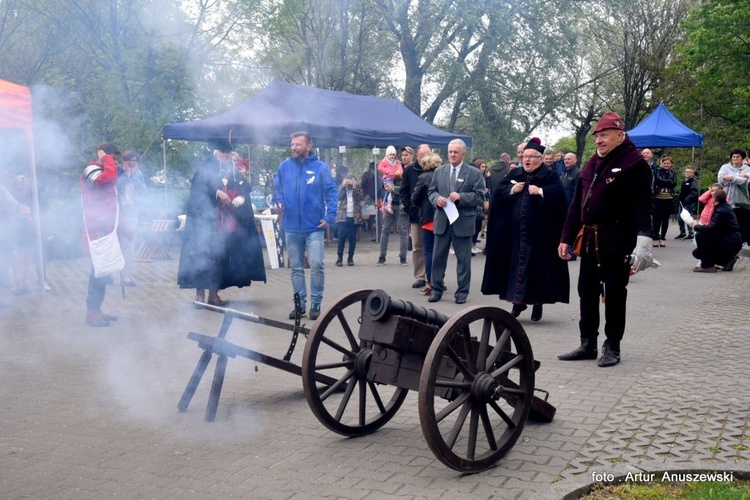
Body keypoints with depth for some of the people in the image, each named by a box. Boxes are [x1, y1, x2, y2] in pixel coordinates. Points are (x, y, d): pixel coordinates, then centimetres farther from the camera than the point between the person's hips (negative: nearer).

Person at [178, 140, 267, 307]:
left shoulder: (235, 171, 16)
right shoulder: (206, 169, 1)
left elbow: (245, 187, 9)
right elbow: (197, 185, -13)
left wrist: (241, 197, -13)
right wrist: (217, 192, -23)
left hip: (228, 224, 4)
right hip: (206, 221, -4)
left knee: (220, 258, 6)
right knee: (203, 255, -5)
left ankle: (214, 294, 13)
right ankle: (200, 294, 0)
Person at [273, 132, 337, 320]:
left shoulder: (320, 167, -4)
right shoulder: (284, 166, 5)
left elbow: (331, 192, -5)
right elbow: (277, 187, 14)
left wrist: (329, 217, -13)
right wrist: (279, 202, -6)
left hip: (314, 227, -3)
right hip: (291, 227, 3)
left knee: (316, 265, -7)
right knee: (296, 268, 10)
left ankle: (315, 304, 5)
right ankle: (300, 304, 20)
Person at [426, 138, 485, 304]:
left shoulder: (474, 173, 0)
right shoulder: (439, 171, 10)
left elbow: (480, 196, -6)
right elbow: (431, 191, 12)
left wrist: (461, 196, -19)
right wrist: (436, 199, -10)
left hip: (463, 222, -3)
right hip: (442, 221, 3)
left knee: (463, 259, 4)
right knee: (438, 257, 7)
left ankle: (462, 292, 14)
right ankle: (436, 289, 17)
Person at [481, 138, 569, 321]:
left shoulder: (550, 175, 2)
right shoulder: (515, 174, 16)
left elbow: (559, 194, -13)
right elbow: (499, 191, 9)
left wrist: (540, 191, -22)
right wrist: (512, 190, -7)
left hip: (538, 233, -4)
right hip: (515, 232, 4)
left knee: (537, 265, -1)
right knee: (516, 263, 5)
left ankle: (538, 303, 10)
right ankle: (518, 301, 15)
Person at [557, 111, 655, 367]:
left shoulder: (634, 164, -7)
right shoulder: (591, 164, 15)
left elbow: (643, 206, -14)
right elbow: (577, 204, 17)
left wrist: (643, 242, -23)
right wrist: (566, 238, 14)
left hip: (617, 242, -7)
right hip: (590, 241, 7)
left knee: (614, 294, 2)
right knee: (587, 292, 11)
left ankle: (612, 347, 13)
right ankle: (588, 344, 21)